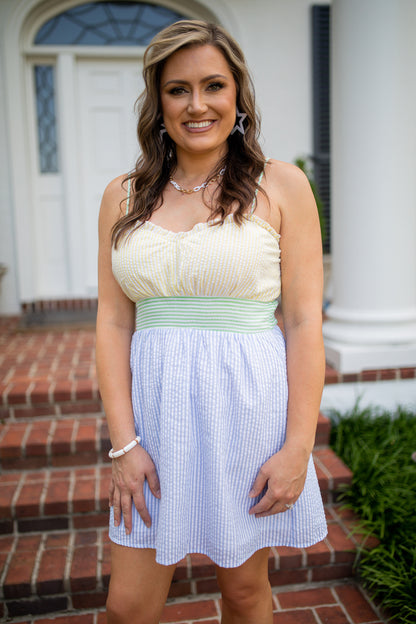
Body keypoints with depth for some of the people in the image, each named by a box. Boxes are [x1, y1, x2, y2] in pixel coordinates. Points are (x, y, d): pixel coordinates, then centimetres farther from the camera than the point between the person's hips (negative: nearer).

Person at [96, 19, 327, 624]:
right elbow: (113, 323, 3)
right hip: (156, 410, 3)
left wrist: (298, 446, -9)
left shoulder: (280, 186, -2)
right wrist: (124, 442, -4)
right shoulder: (124, 196, 6)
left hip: (252, 408, -2)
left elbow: (305, 321, -5)